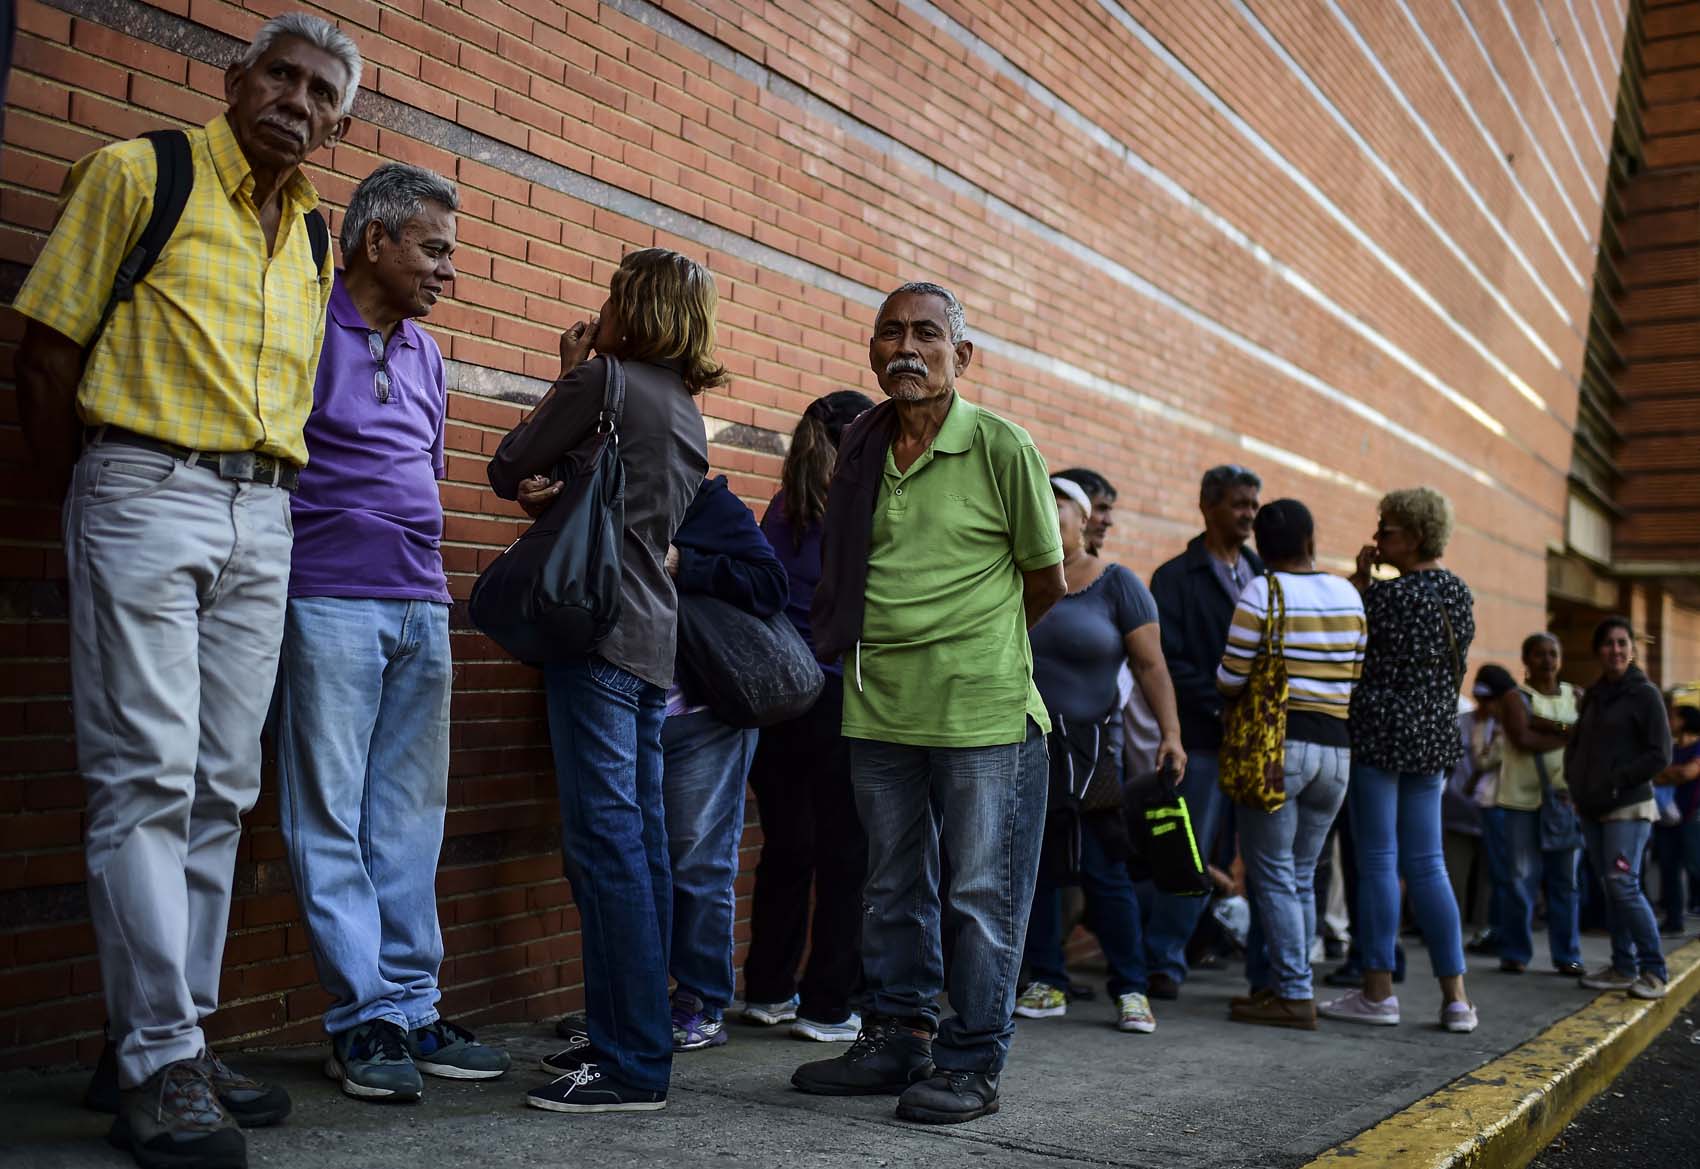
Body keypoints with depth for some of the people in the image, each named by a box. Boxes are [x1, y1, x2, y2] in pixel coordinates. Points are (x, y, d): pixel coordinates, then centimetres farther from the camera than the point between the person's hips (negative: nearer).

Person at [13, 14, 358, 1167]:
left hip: (263, 518, 6)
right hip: (147, 494, -6)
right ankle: (158, 1060, -4)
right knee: (147, 777, -9)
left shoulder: (310, 236, 17)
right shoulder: (138, 175, 1)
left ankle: (171, 1042, 14)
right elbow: (48, 351, -1)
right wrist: (90, 503, 0)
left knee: (222, 789, 5)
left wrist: (268, 496, 10)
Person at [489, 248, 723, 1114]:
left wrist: (566, 379, 12)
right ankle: (625, 1034, 18)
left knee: (607, 841, -9)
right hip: (655, 637, 9)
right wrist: (554, 497, 1)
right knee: (640, 840, 10)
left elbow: (506, 469, 2)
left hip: (602, 631, -9)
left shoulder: (603, 378, -6)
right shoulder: (687, 411, 19)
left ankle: (633, 1065, -8)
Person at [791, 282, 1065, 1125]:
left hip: (982, 711, -5)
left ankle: (973, 1063, 15)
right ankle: (896, 1038, 28)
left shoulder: (1002, 447, -7)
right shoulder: (859, 448, 7)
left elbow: (1046, 581, 2)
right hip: (879, 707, 5)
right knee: (892, 888, 15)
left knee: (981, 894, 3)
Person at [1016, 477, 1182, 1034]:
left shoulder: (1117, 585, 1)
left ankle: (1131, 991, 6)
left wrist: (1170, 732, -14)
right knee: (1034, 867, 6)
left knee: (1103, 867, -5)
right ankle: (1048, 985, 16)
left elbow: (1151, 664, -4)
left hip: (1088, 747, -3)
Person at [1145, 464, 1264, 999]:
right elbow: (1170, 661, -6)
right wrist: (1221, 709, -14)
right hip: (1204, 738, -4)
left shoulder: (1264, 574, 16)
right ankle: (1164, 962, 10)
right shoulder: (1176, 578, 2)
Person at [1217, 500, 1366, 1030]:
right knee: (1301, 877, 14)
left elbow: (1230, 683, -9)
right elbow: (1357, 679, 11)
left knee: (1273, 876, 0)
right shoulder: (1349, 595, 8)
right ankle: (1289, 982, 18)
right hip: (1336, 749, 6)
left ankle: (1294, 994, -2)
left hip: (1277, 746, -6)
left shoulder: (1263, 593, -8)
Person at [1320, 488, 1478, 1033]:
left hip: (1380, 730, -7)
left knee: (1377, 861, -1)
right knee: (1426, 864, 10)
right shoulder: (1459, 593, 9)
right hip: (1435, 736, 7)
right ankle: (1455, 995, 9)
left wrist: (1359, 578, -3)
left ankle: (1378, 991, 4)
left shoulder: (1390, 593, -14)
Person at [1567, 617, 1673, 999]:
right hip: (1592, 809, 7)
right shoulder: (1592, 696, 15)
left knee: (1623, 886, -13)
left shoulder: (1645, 694, -5)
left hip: (1628, 808, -7)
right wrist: (1576, 782, 8)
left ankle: (1653, 971, -3)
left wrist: (1615, 781, -13)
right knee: (1611, 889, 9)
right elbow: (1575, 744, 23)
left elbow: (1660, 755, -10)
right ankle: (1623, 968, 16)